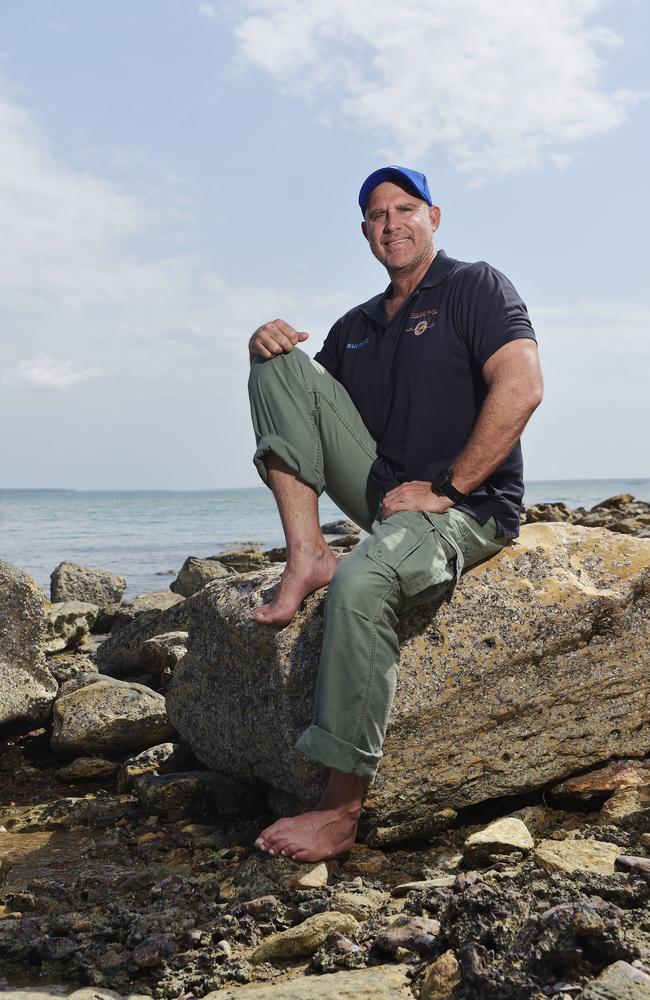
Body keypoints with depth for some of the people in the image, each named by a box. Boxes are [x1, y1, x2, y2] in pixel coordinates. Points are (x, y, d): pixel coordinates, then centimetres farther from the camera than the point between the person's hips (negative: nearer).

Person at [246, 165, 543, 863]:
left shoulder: (475, 287, -1)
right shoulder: (356, 326, 19)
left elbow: (521, 388, -16)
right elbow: (299, 403, 23)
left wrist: (445, 488, -19)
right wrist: (268, 350, 0)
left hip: (465, 509, -6)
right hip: (381, 491, 7)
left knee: (361, 581, -38)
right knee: (281, 360, -2)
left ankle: (341, 809, -29)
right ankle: (307, 557, -13)